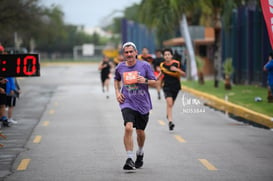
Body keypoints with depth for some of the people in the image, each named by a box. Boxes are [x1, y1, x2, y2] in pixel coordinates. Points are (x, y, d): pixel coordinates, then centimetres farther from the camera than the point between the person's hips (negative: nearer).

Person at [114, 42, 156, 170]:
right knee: (128, 128, -22)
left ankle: (140, 153, 42)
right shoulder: (120, 67, 4)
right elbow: (116, 79, 24)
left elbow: (154, 82, 2)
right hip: (127, 103, 0)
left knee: (140, 132, 12)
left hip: (142, 103, 1)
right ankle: (129, 159, -21)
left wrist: (145, 81, -18)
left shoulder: (145, 65, -2)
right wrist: (117, 92, 8)